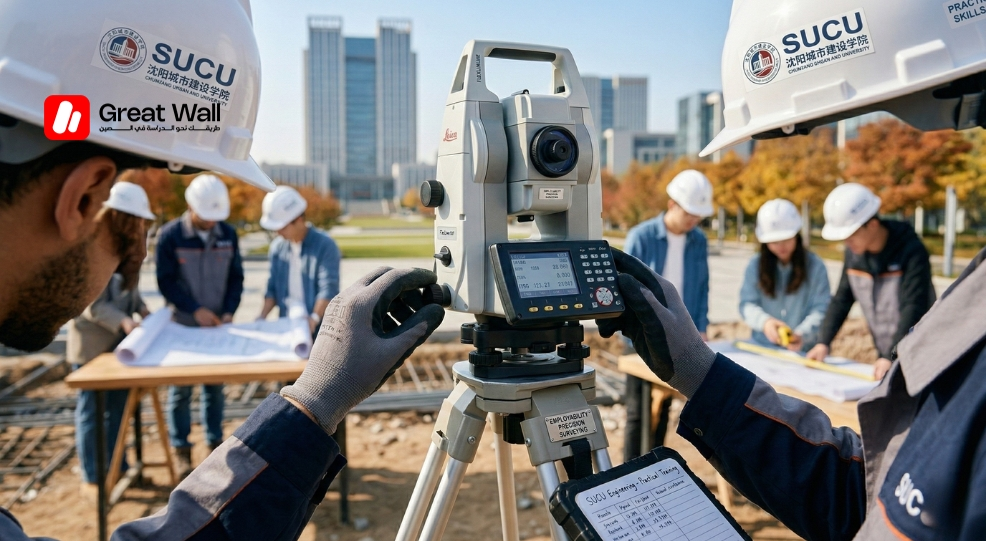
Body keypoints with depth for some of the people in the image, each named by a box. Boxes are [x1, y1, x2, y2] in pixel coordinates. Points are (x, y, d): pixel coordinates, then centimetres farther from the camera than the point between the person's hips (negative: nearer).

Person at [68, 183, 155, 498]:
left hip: (119, 341, 7)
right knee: (90, 410, 4)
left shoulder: (125, 243, 6)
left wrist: (141, 309, -5)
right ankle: (91, 479, 15)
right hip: (92, 342, -7)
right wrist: (123, 320, -30)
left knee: (118, 405, 15)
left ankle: (118, 467, 27)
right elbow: (90, 304, -20)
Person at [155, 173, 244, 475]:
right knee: (180, 389, 5)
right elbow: (165, 281, -8)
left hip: (218, 325, 3)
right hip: (182, 325, -2)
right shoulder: (170, 235, -9)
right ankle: (181, 450, 18)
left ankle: (215, 443, 23)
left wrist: (229, 311, -8)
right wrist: (195, 310, -16)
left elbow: (236, 277, 5)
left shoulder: (228, 234, 0)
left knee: (215, 386, 10)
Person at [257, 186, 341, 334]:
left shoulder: (325, 246, -10)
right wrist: (262, 317, -2)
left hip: (319, 329, -5)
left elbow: (329, 289, -17)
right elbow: (272, 288, 12)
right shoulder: (277, 247, 8)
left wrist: (314, 318, -30)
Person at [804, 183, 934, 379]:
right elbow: (842, 299, 4)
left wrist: (891, 357, -32)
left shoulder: (911, 252, -19)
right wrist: (823, 342, -5)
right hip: (885, 356, 6)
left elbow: (913, 309, -25)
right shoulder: (854, 252, 0)